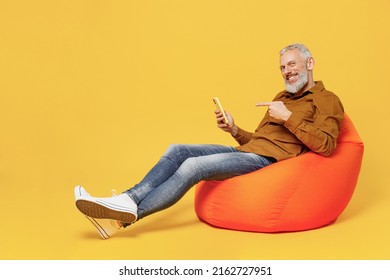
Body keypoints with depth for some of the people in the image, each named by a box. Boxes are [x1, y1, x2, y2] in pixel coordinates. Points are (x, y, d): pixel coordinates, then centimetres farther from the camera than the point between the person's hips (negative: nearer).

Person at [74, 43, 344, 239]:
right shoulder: (282, 97, 26)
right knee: (177, 151, -9)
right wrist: (233, 130, 6)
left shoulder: (327, 100, 1)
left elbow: (326, 146, -15)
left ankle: (130, 213, -24)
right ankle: (127, 200, -21)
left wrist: (288, 117, -17)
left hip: (267, 160, -8)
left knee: (193, 165, -26)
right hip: (246, 150, 9)